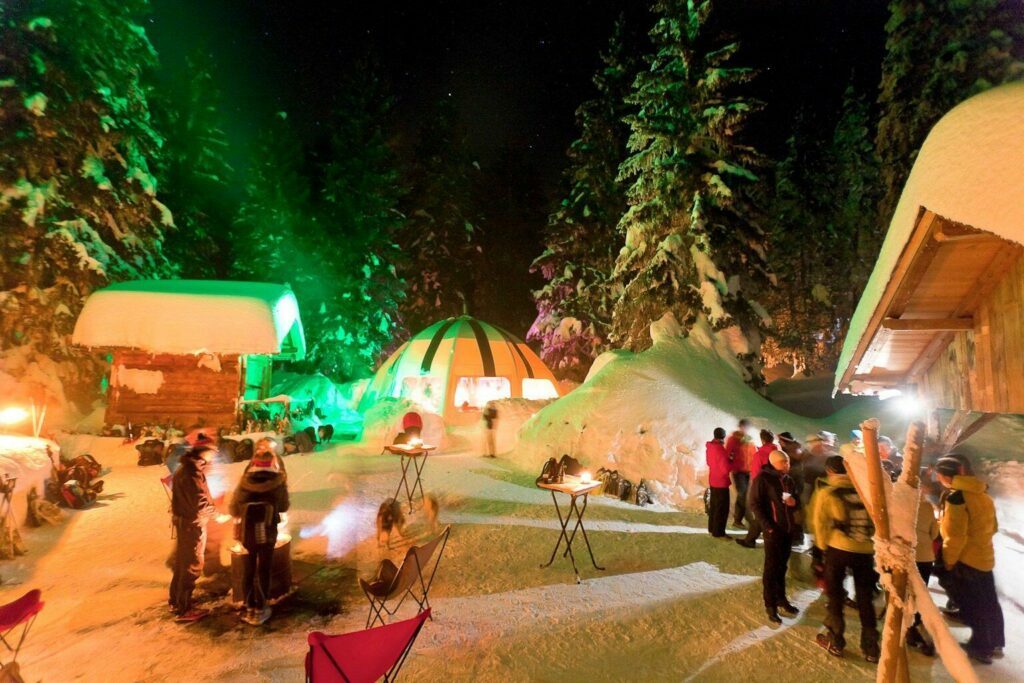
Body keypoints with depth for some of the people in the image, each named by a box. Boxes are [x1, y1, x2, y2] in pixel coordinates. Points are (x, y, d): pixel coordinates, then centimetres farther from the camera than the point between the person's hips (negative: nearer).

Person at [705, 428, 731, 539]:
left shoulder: (709, 447, 2)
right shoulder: (720, 449, -25)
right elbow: (726, 468, -25)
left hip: (713, 480, 9)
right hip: (721, 482, -9)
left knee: (714, 505, 19)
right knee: (722, 508, 2)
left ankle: (712, 528, 29)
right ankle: (718, 532, 9)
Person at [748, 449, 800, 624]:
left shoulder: (788, 479, 10)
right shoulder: (762, 479, -11)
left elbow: (797, 500, 20)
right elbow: (754, 504, -13)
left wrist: (794, 502, -5)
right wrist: (767, 527, -19)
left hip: (788, 529, 6)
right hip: (773, 530, -6)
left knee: (782, 566, 17)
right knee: (771, 567, 2)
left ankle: (781, 598, 30)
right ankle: (770, 605, 11)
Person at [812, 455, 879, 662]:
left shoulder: (826, 492, -4)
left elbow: (819, 522, -3)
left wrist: (823, 546, 10)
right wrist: (870, 539, 16)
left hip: (838, 549, -3)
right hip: (866, 550, 3)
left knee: (835, 594, 14)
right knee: (865, 598, 17)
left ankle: (835, 642, 23)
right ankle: (870, 647, 25)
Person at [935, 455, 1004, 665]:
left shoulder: (956, 497, -23)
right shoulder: (983, 495, 4)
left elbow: (954, 536, -23)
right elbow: (993, 527, 17)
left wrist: (948, 561, -11)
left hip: (967, 561, -8)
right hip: (985, 557, 9)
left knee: (972, 606, 6)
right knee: (988, 602, 20)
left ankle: (981, 648, 17)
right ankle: (994, 643, 33)